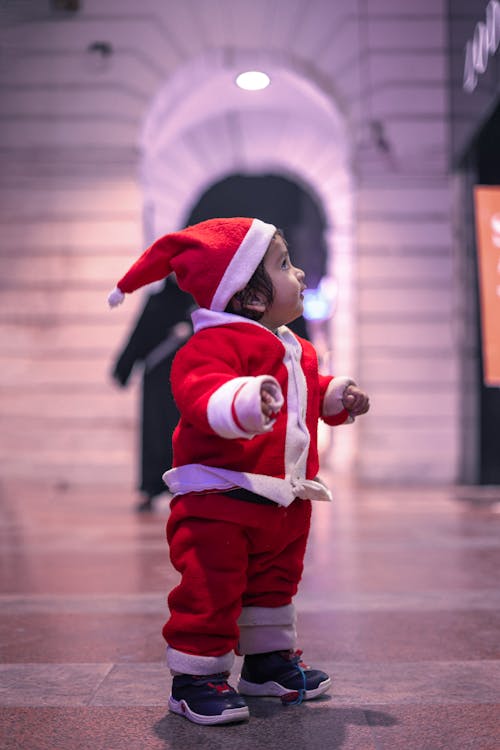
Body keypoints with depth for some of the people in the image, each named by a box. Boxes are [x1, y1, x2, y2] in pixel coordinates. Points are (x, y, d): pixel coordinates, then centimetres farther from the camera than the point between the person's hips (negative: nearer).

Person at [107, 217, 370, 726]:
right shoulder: (216, 343, -20)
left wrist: (338, 396, 15)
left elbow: (309, 393, 31)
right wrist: (246, 402, -55)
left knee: (274, 583, 21)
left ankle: (269, 659, 39)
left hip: (283, 500, 9)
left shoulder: (291, 348, 13)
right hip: (218, 500, -9)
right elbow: (202, 393, -38)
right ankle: (197, 676, 14)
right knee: (211, 590, -2)